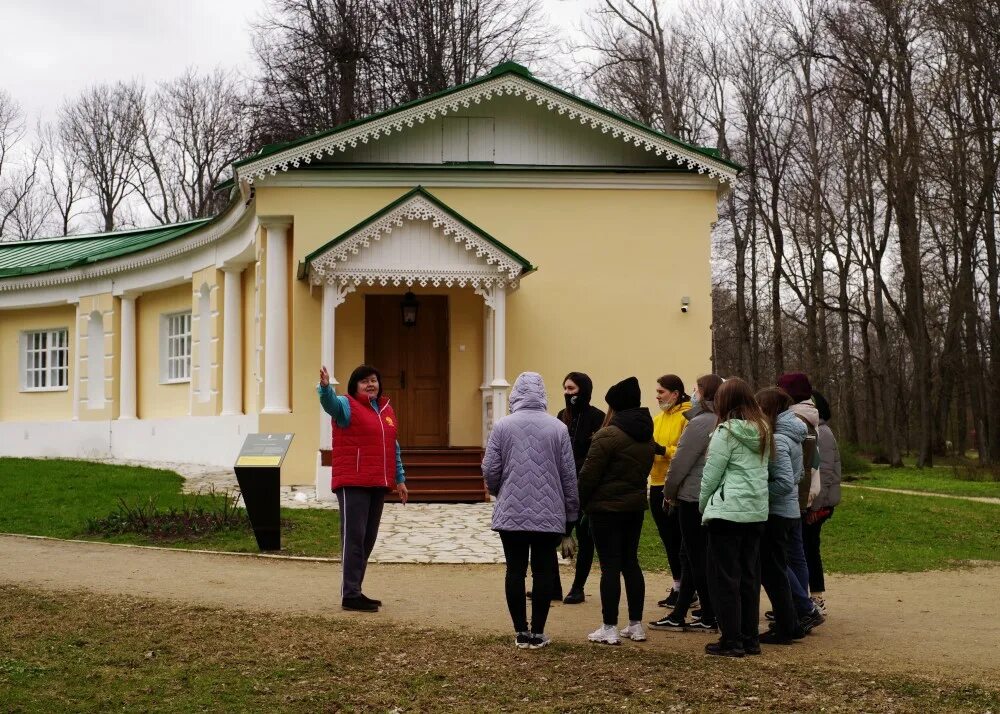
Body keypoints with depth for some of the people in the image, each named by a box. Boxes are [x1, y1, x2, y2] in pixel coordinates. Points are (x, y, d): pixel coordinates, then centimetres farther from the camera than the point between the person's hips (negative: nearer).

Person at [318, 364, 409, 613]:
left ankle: (355, 590, 21)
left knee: (368, 539, 11)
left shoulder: (386, 409, 18)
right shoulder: (347, 405, -4)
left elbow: (393, 447, 23)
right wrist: (325, 387, -49)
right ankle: (350, 595, -8)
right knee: (354, 537, -9)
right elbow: (330, 402, -27)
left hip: (378, 485, 7)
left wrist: (400, 479, 21)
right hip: (353, 484, -7)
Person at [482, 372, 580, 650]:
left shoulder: (502, 426, -4)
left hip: (511, 513, 0)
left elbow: (490, 471, -2)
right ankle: (537, 633, 8)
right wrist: (571, 513, 12)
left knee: (515, 570, 7)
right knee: (543, 572, 6)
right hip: (549, 515, 0)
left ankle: (521, 632, 10)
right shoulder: (558, 428, -2)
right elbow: (569, 476, 1)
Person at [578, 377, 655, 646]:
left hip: (607, 507, -7)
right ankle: (636, 625, 17)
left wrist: (579, 502, -5)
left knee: (610, 565, -4)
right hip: (636, 505, 7)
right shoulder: (646, 436, 8)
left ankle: (609, 629, -2)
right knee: (630, 562, 14)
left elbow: (589, 474, -15)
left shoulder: (609, 435, -17)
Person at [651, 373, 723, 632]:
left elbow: (681, 462, -16)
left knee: (697, 558, 1)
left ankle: (710, 618, 7)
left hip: (694, 497, -9)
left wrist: (669, 492, -2)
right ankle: (679, 615, 18)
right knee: (691, 556, 14)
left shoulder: (700, 423, -18)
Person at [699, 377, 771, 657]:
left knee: (724, 577, 0)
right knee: (749, 576, 13)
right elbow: (763, 470, 13)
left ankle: (731, 641, 0)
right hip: (757, 511, 7)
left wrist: (703, 505, 5)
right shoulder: (762, 431, 10)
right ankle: (750, 638, 16)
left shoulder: (726, 432, -11)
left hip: (727, 511, -7)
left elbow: (711, 473, -9)